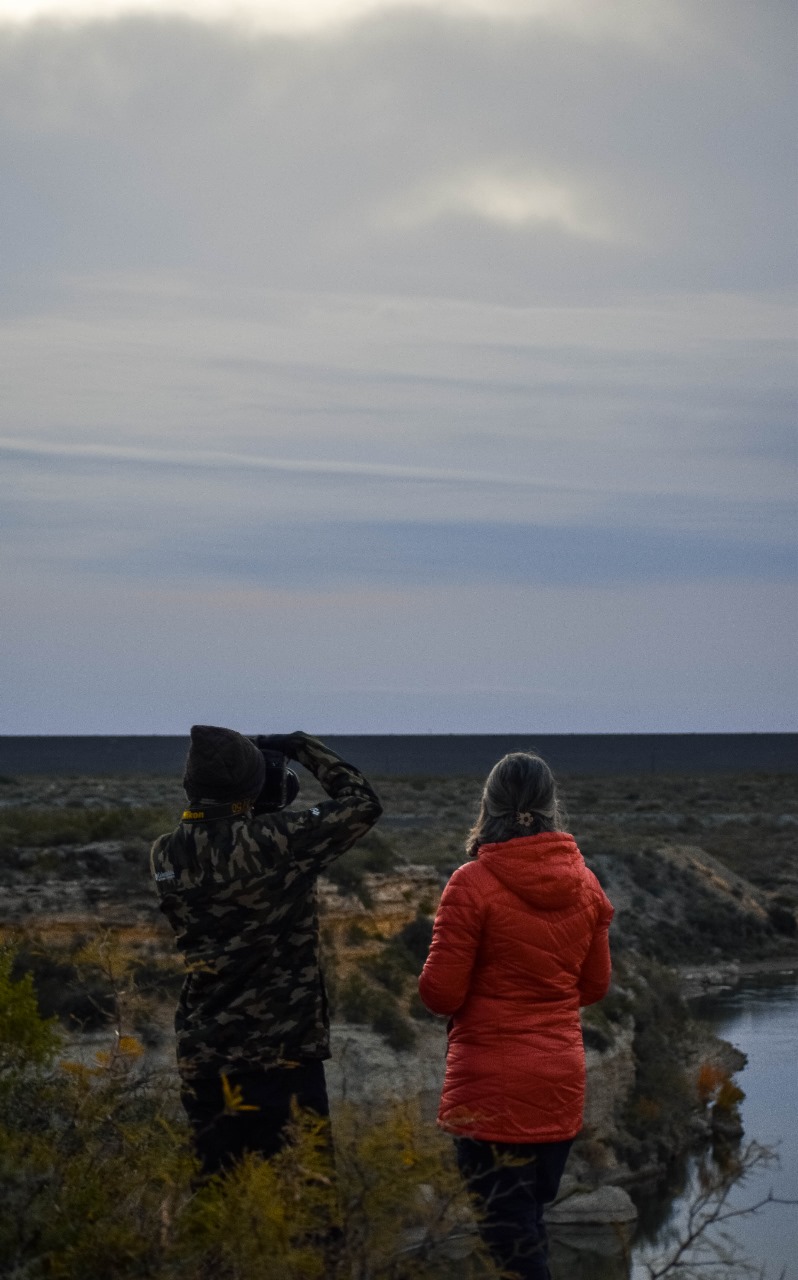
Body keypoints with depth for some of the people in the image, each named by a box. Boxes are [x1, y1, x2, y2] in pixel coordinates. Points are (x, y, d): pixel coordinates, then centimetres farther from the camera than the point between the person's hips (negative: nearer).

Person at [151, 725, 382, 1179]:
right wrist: (304, 746, 5)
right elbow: (362, 803, -5)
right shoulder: (275, 841, -17)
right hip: (280, 1055, -6)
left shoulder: (166, 856, -1)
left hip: (203, 1061, 6)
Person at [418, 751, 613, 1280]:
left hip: (492, 1086, -5)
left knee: (507, 1230, -1)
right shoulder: (583, 883, 2)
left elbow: (440, 993, -12)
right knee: (531, 1220, 18)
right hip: (562, 1079, 5)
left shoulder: (473, 884, -14)